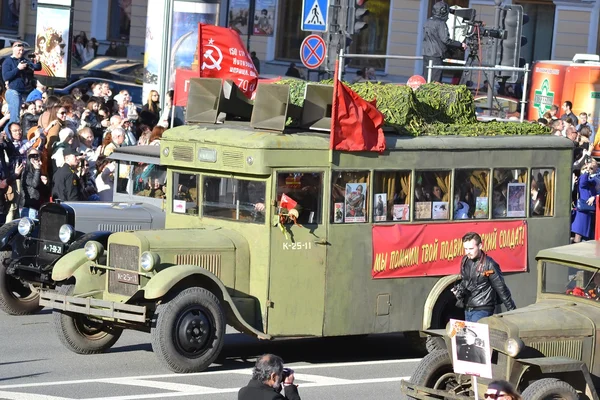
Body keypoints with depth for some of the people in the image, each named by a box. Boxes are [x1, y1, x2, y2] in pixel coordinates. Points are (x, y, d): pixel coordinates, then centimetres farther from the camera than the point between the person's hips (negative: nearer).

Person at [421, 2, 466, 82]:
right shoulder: (441, 23, -12)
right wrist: (460, 44, -11)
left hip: (426, 54, 8)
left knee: (425, 79, 10)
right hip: (436, 56, -8)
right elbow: (445, 40, -18)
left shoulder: (427, 22, 14)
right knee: (435, 81, -6)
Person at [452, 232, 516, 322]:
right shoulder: (465, 261, 7)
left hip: (482, 310, -7)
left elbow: (501, 288, -9)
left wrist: (512, 310, -5)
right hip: (468, 309, 7)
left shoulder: (489, 265, -14)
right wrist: (459, 289, -1)